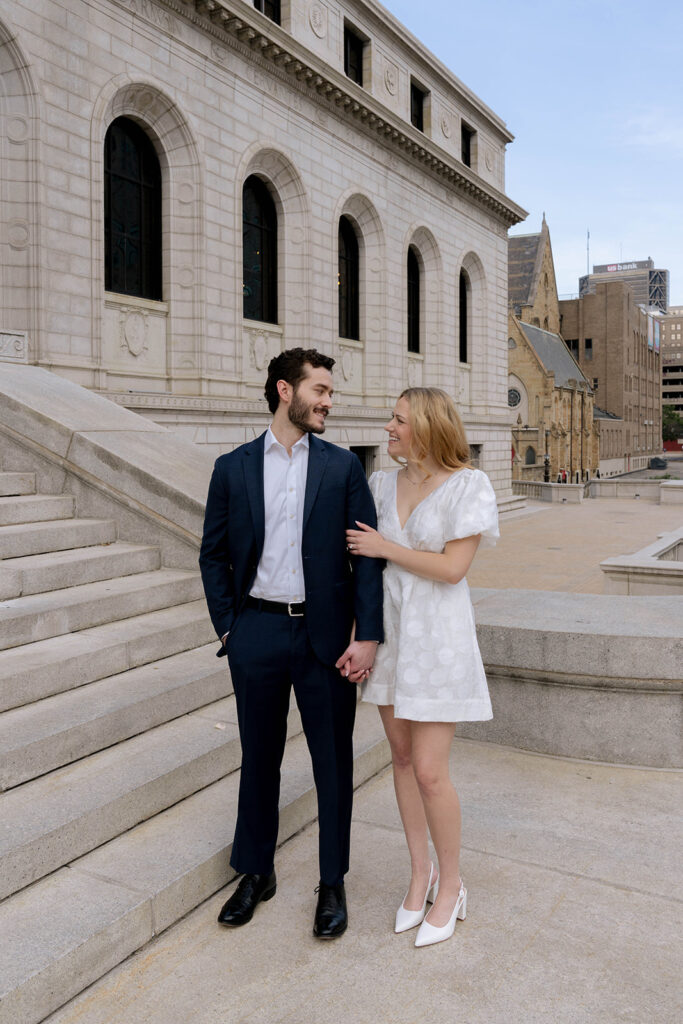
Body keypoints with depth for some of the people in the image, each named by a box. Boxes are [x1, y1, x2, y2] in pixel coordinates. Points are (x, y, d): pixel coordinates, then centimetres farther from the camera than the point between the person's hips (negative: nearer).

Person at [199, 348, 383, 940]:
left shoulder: (343, 467, 1)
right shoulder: (233, 468, 4)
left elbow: (368, 555, -2)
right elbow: (214, 554, 8)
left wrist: (367, 636, -9)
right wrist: (228, 627, 1)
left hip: (325, 634, -1)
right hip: (257, 632, 1)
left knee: (333, 761, 9)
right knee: (259, 757, 15)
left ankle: (333, 883, 29)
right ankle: (256, 873, 35)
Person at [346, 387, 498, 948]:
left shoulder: (468, 485, -12)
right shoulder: (384, 485, 4)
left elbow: (452, 568, -18)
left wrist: (383, 547, -12)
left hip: (437, 637, -5)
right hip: (389, 630, 6)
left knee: (429, 770, -3)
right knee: (402, 757, 13)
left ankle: (451, 886, 22)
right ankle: (420, 872, 32)